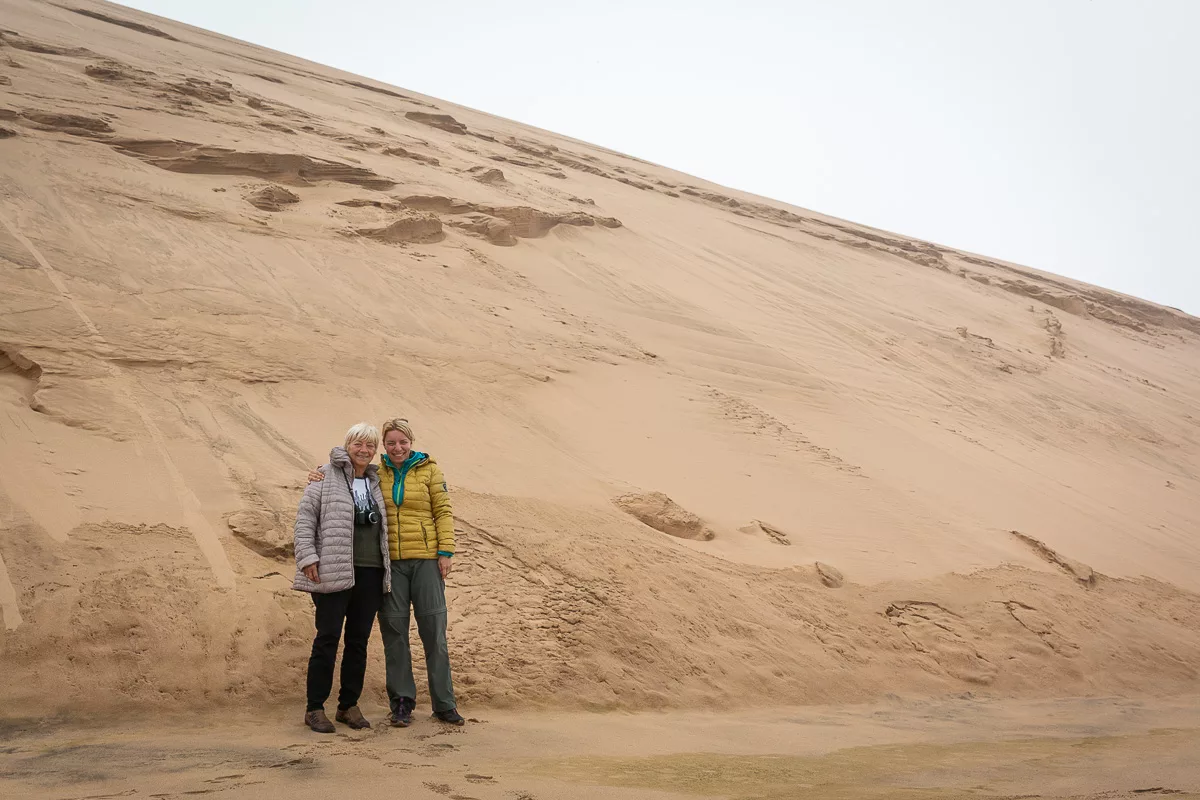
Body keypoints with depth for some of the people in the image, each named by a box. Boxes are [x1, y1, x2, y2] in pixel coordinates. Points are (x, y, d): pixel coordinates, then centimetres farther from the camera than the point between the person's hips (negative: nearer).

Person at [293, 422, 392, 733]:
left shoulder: (376, 483, 17)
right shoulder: (326, 477, 0)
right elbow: (305, 518, -4)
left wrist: (387, 568, 19)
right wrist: (308, 557, -13)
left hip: (370, 573, 5)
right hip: (333, 572, -5)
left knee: (359, 640, 9)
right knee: (328, 638, -3)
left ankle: (349, 705, 19)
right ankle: (315, 708, 6)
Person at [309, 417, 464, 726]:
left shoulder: (429, 469, 3)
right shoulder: (376, 472, 8)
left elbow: (443, 511, 2)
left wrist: (446, 552, -5)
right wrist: (321, 476, -1)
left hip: (425, 559, -2)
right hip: (390, 561, 2)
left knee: (434, 631, 1)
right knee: (394, 632, 3)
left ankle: (444, 704, 10)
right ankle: (402, 703, 14)